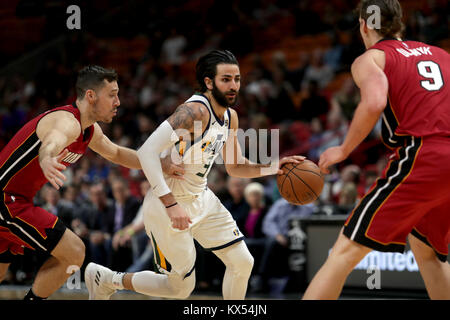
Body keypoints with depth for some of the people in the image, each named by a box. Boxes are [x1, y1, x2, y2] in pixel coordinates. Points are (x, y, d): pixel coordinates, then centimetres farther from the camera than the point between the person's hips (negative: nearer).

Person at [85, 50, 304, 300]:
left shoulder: (230, 116, 4)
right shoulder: (195, 111, -25)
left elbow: (235, 167, 17)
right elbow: (147, 151, -33)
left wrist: (273, 167, -1)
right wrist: (171, 204, -36)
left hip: (201, 199, 8)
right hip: (168, 205, -8)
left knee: (243, 262, 1)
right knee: (182, 288, 2)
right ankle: (105, 278, 20)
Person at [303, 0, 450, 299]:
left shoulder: (370, 58, 8)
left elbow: (374, 102, -13)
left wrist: (343, 150, -2)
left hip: (423, 156, -6)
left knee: (346, 250, -3)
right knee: (426, 249, 28)